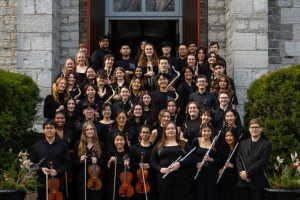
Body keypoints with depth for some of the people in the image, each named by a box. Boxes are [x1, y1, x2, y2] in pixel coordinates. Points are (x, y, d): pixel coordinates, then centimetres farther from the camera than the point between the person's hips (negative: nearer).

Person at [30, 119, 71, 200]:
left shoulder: (63, 145, 4)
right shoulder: (37, 146, 9)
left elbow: (68, 163, 2)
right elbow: (32, 163, 9)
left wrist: (57, 171, -13)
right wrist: (41, 169, -10)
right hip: (42, 181, 1)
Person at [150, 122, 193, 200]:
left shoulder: (183, 144, 11)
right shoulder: (159, 145, 12)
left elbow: (190, 159, 3)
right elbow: (152, 161, 8)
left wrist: (180, 163, -15)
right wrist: (160, 169, -10)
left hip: (181, 179, 0)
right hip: (164, 179, 1)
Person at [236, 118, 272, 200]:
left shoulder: (266, 144, -1)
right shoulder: (243, 143, 16)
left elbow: (262, 162, -10)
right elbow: (238, 159, 10)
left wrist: (247, 173, -13)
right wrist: (241, 172, -8)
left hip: (257, 182, -4)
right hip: (243, 182, 4)